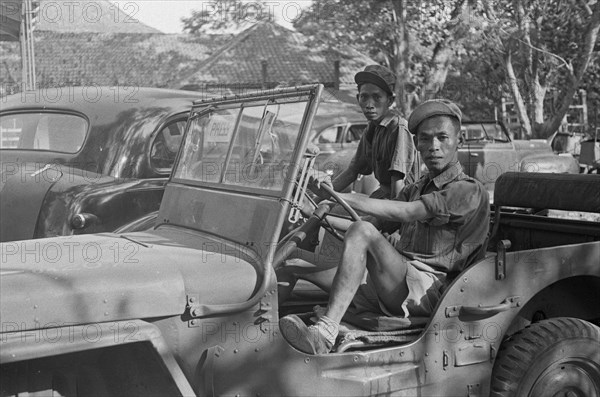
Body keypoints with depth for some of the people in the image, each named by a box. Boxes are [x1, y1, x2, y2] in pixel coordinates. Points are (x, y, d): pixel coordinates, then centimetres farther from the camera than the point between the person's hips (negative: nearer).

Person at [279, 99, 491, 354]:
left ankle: (324, 333, -41)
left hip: (428, 289, -9)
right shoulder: (415, 190, 26)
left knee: (361, 233, -30)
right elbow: (379, 223, 19)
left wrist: (343, 197, -18)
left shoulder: (470, 192, -4)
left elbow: (407, 212, -16)